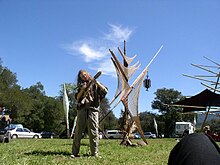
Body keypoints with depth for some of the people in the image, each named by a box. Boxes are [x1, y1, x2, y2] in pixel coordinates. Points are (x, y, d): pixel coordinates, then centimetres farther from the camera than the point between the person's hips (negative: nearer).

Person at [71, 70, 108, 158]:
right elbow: (77, 98, 11)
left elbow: (105, 91, 0)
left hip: (93, 109, -2)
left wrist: (96, 82, -8)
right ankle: (75, 152, 2)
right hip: (82, 109, 2)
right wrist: (82, 89, -2)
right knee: (78, 131, -1)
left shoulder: (95, 84, 15)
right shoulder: (81, 86, 21)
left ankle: (95, 153, -1)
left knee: (93, 132, -5)